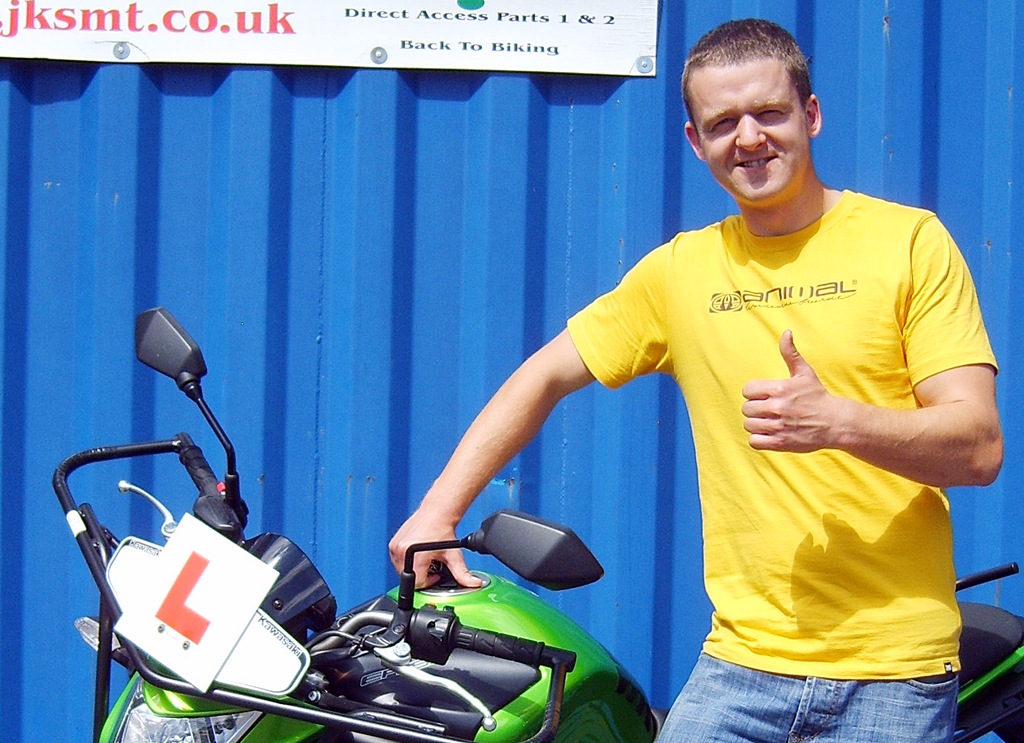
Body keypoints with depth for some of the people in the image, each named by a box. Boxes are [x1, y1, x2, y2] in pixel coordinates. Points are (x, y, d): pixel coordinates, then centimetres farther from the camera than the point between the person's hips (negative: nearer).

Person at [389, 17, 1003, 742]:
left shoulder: (909, 241, 0)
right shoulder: (680, 269, 11)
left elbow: (980, 445, -6)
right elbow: (545, 377, 18)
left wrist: (839, 421, -23)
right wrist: (438, 512, 8)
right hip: (742, 659, 3)